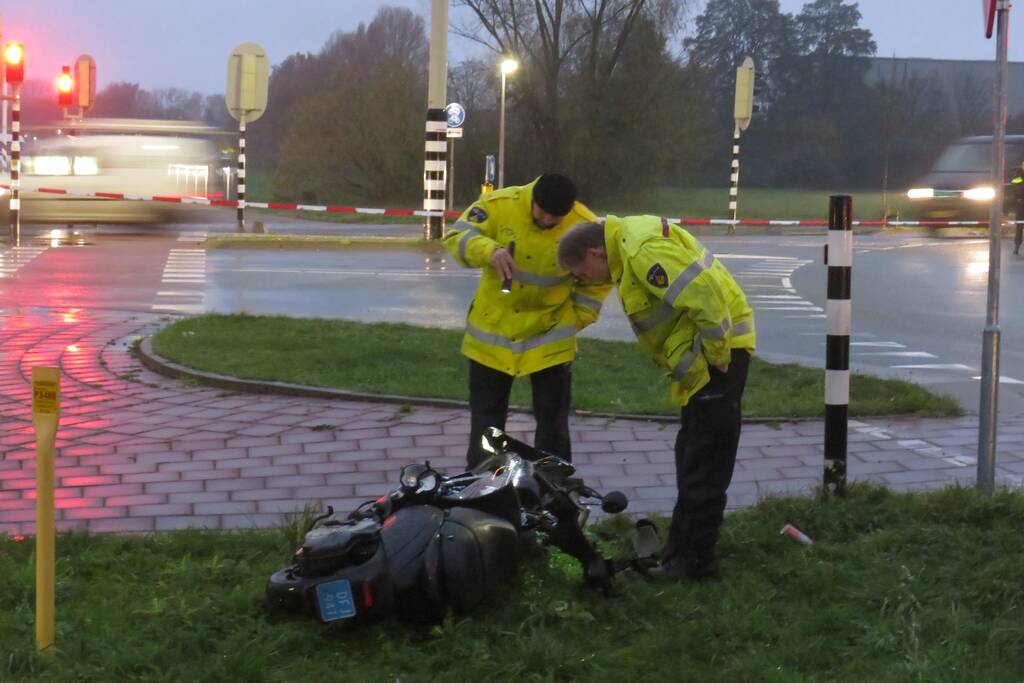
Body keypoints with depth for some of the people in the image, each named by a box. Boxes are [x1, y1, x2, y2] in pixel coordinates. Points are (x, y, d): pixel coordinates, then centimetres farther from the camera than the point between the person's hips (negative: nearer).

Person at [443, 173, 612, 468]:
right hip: (492, 328, 1)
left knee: (553, 422, 5)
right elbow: (457, 236, -16)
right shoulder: (499, 204, -18)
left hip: (549, 335, -1)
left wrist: (576, 320, -5)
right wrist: (490, 250, -34)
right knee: (485, 417, 12)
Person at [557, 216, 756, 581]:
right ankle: (684, 548, 29)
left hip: (716, 354, -11)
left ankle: (695, 561, 0)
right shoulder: (629, 243, 10)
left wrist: (717, 355, -19)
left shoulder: (645, 251, -23)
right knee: (692, 458, 19)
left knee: (704, 465, -5)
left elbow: (706, 297, -29)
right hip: (699, 360, 11)